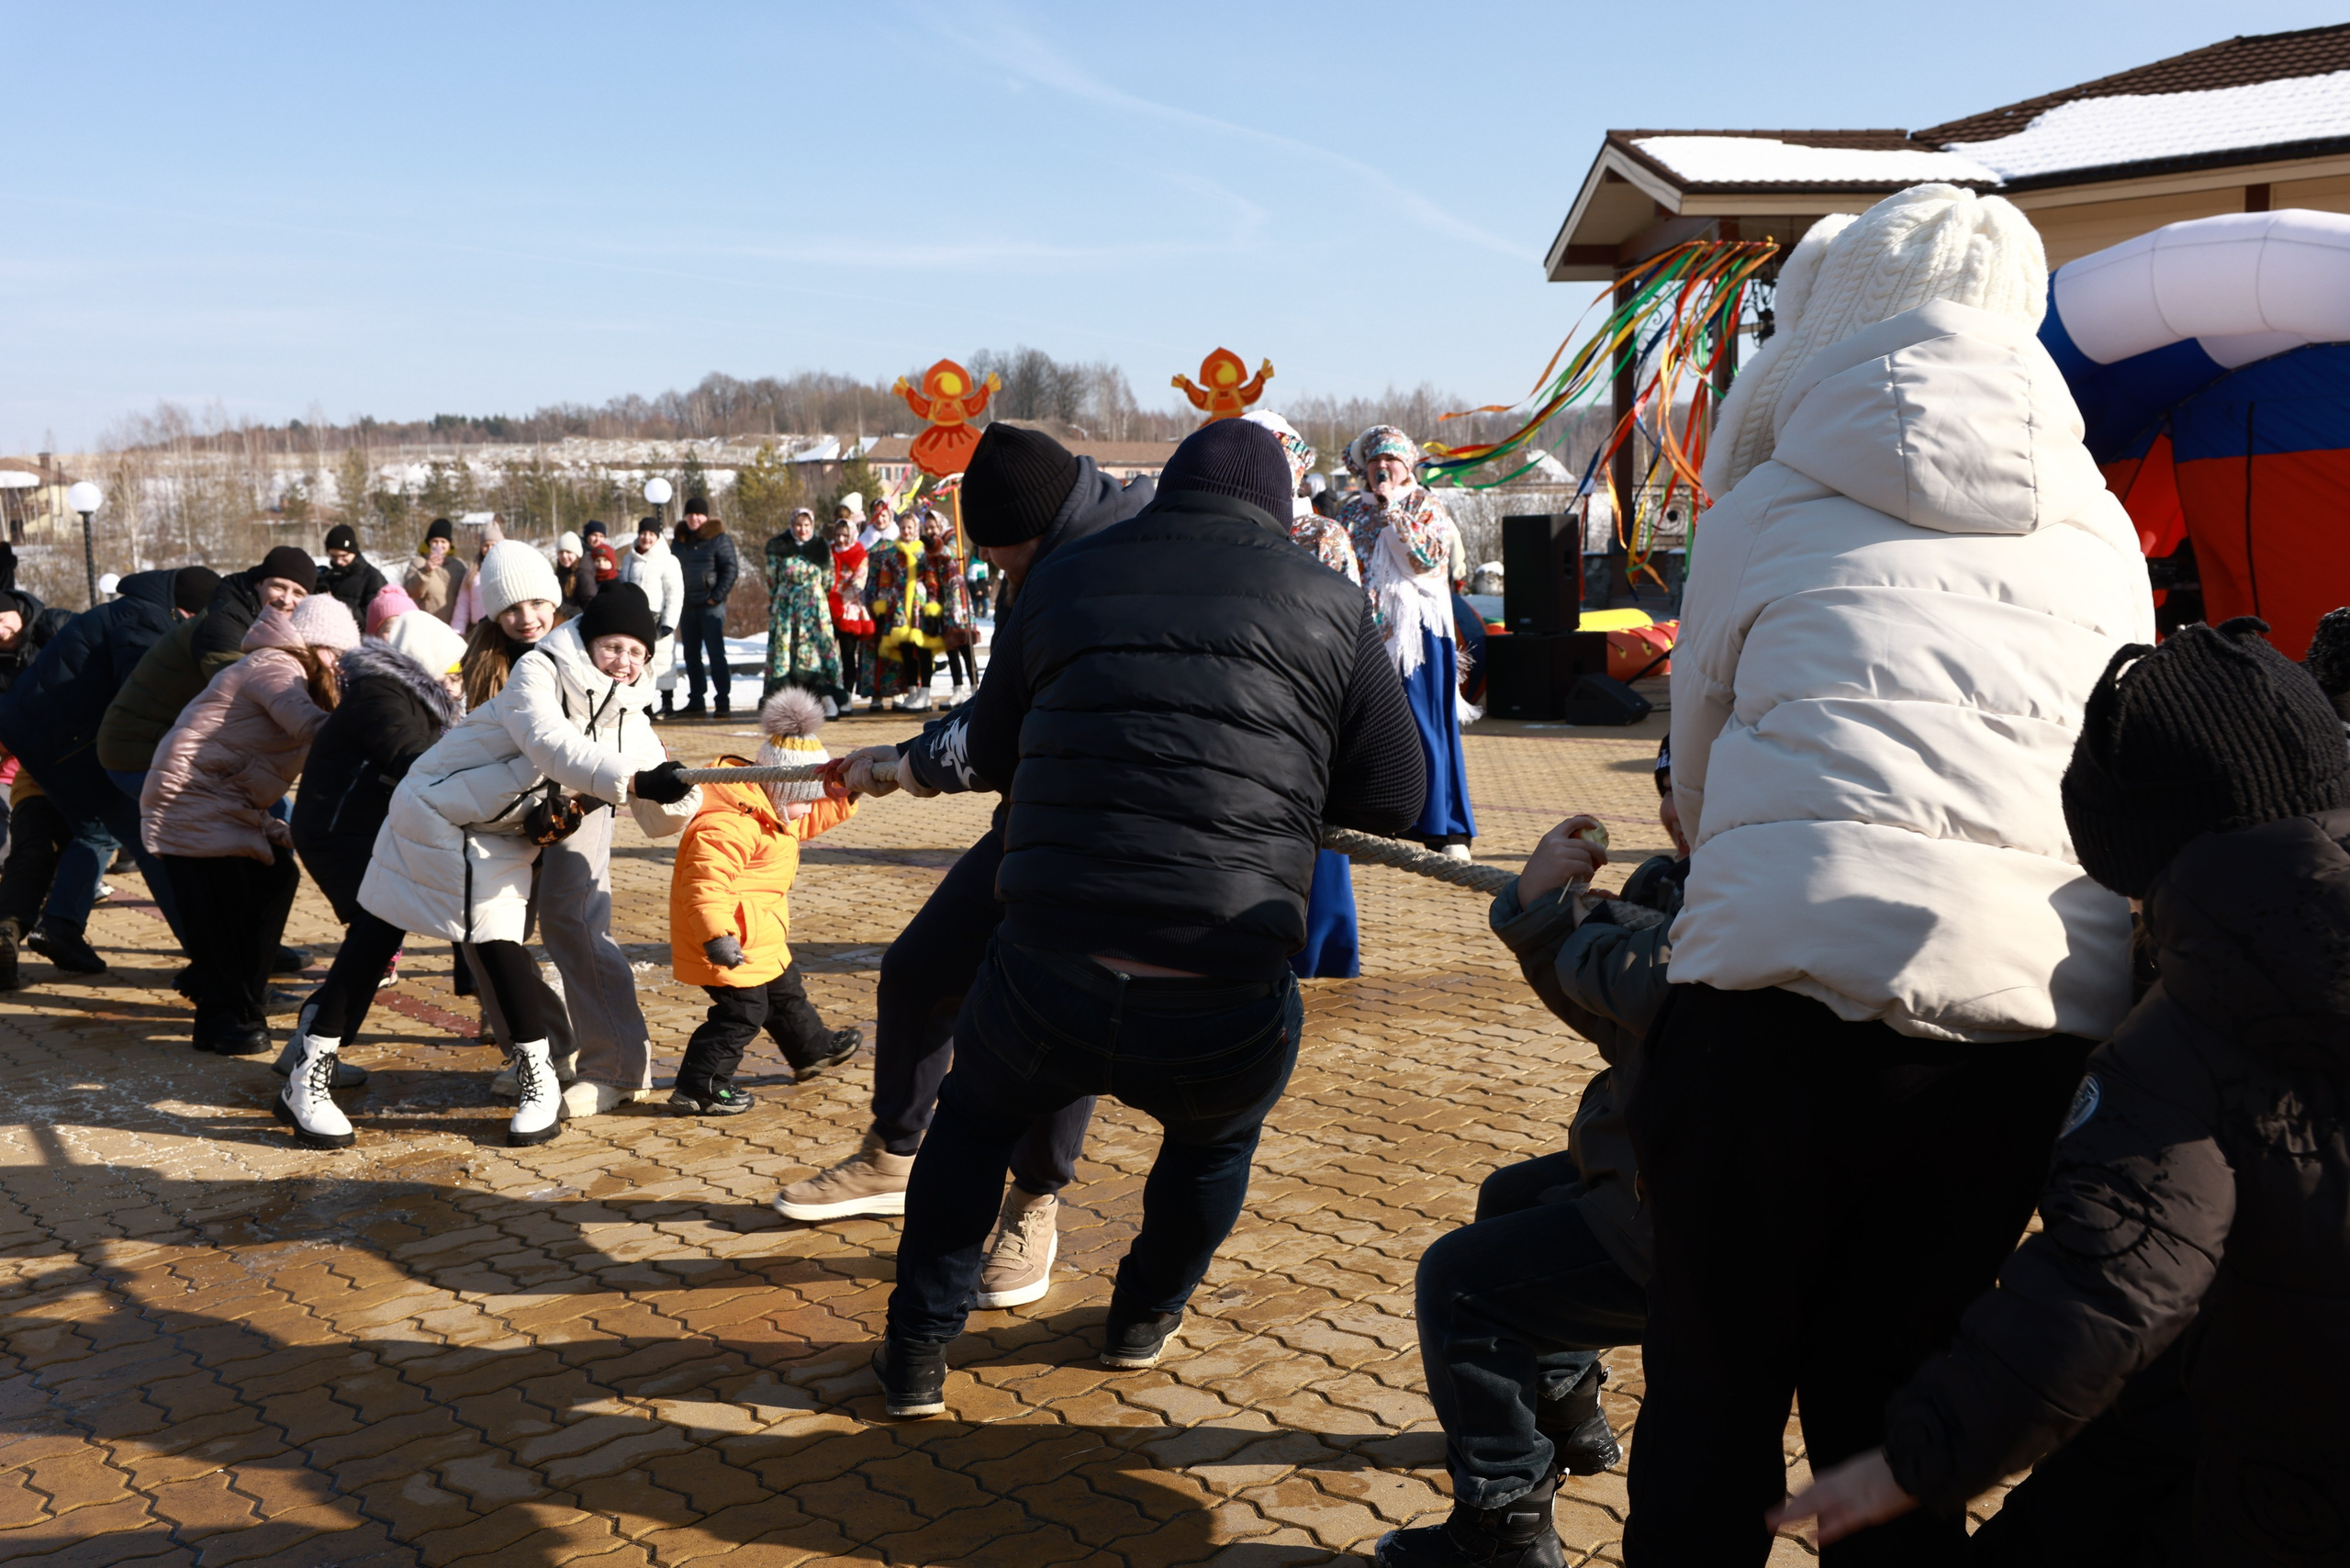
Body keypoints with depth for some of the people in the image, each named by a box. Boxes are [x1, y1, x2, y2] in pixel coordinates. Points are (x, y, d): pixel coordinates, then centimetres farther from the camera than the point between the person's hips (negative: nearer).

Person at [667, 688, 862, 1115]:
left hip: (762, 937, 11)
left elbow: (806, 822, 26)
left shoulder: (770, 811, 7)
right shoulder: (730, 824, -28)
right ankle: (698, 1089, 3)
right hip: (733, 943, -11)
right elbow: (706, 883, -35)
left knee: (786, 993, 25)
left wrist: (844, 798, 15)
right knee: (741, 1012, -6)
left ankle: (814, 1049, 45)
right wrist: (717, 935, -42)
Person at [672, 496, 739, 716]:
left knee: (716, 654, -7)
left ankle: (723, 701, -4)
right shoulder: (679, 540, 13)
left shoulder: (719, 539, -3)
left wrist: (716, 596, -12)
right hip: (686, 606, 5)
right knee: (692, 656, 8)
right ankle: (695, 702, 14)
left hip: (711, 606, -5)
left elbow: (731, 569, -7)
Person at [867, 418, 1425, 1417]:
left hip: (1046, 985, 1)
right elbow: (1395, 799, 13)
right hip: (1225, 1014, -1)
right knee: (1215, 1141, 35)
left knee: (976, 1116, 33)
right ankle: (1142, 1322, 51)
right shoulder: (1326, 605, 7)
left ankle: (917, 1354, 36)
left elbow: (988, 750, 25)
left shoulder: (1068, 578, 13)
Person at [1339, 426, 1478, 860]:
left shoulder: (1425, 507, 3)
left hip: (1418, 629, -3)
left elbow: (1430, 555, -14)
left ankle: (1446, 829, 1)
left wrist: (1391, 510, -13)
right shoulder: (1352, 511, 14)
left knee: (1425, 724, -4)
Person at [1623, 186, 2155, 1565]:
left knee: (1713, 1401, 11)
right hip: (2036, 1004, 4)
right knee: (1886, 1410, 17)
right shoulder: (2100, 531, 18)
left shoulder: (1773, 506, 10)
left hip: (1791, 987, -3)